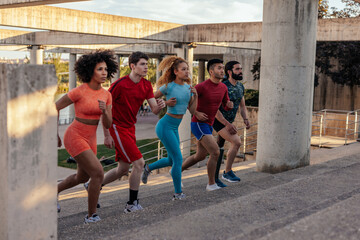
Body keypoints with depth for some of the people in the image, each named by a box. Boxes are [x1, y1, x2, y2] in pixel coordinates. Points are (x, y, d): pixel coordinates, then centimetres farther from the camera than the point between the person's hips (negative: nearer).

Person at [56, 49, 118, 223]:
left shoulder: (106, 95, -2)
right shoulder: (78, 92, -20)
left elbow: (107, 124, -2)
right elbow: (54, 108, -10)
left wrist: (104, 111, -24)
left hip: (89, 139, 8)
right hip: (74, 138, -8)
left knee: (83, 177, 23)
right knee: (98, 174, -14)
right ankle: (91, 215, 3)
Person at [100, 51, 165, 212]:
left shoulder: (146, 85, 2)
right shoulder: (120, 84, -19)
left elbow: (154, 110, 0)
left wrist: (160, 105, -24)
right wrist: (106, 135, -15)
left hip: (130, 128, 8)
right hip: (117, 128, -8)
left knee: (123, 170, 13)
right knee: (139, 163, -12)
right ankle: (132, 204, 1)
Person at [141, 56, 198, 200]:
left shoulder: (188, 87, 5)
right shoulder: (168, 87, -13)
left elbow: (192, 110, 4)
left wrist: (195, 95, -8)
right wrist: (165, 103, -15)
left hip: (175, 127, 8)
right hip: (166, 126, -8)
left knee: (172, 160, 18)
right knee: (178, 159, -5)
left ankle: (148, 168, 42)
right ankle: (178, 193, 7)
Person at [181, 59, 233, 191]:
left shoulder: (223, 87, 5)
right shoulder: (202, 86, -17)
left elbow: (226, 106, 16)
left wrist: (229, 105, -9)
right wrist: (196, 113, -18)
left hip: (208, 126, 9)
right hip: (198, 124, -9)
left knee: (200, 156, 17)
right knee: (215, 152, -15)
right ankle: (211, 184, -2)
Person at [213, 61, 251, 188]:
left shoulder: (240, 86, 5)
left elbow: (242, 106, 15)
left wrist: (245, 119, -4)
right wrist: (228, 124, -25)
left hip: (228, 121, 8)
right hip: (217, 120, -8)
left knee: (219, 149, 13)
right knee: (236, 142, -19)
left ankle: (214, 177, 24)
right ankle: (227, 172, -6)